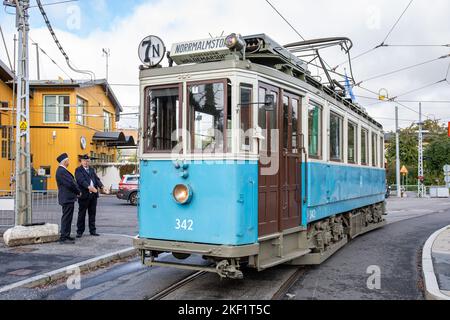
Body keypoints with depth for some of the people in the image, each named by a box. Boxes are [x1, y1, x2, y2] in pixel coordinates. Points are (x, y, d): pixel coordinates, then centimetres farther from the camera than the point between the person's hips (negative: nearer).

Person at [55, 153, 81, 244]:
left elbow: (71, 182, 19)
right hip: (67, 198, -11)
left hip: (68, 198, 11)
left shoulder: (62, 170, 17)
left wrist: (77, 191, 8)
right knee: (66, 218, -7)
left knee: (67, 218, 16)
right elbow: (70, 183, -22)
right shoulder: (61, 171, -18)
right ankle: (64, 238, -3)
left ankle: (66, 236, 24)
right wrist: (78, 192, -7)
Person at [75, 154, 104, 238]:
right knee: (82, 214, 2)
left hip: (93, 194, 5)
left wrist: (101, 186, -12)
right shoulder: (78, 170, -2)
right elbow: (81, 180, -18)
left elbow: (97, 179, 7)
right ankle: (80, 231, 10)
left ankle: (92, 230, 17)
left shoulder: (92, 169, 17)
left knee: (92, 214, 10)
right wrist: (89, 187, -34)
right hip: (84, 195, -5)